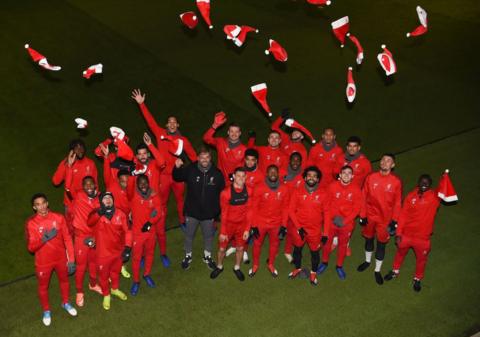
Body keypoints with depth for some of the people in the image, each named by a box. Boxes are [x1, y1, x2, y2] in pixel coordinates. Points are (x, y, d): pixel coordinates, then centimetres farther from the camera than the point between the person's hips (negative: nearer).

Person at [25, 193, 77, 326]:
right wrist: (44, 239, -35)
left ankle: (65, 303, 50)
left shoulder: (58, 218, -14)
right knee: (43, 286, 17)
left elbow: (67, 239, -7)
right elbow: (31, 247, -17)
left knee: (64, 281, 23)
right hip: (43, 262, -2)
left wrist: (71, 259, -5)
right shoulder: (31, 223, -19)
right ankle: (46, 311, 43)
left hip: (61, 258, 2)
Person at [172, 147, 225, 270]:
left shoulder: (217, 173, -10)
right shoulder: (190, 170, -12)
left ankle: (207, 256, 41)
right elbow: (177, 178, 3)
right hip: (192, 211, 0)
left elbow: (221, 193, -1)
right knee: (189, 235, 16)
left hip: (209, 212, 1)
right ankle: (188, 256, 39)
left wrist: (217, 211, -1)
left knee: (208, 236, 18)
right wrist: (177, 168, -20)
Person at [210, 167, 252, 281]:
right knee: (222, 248, 12)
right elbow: (224, 213, -13)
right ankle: (219, 267, 39)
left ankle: (237, 268, 41)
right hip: (228, 224, -2)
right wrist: (222, 232, -8)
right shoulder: (226, 192, -22)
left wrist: (247, 229, -4)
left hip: (241, 224, 2)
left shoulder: (248, 191, -12)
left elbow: (249, 211, -4)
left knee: (240, 248, 17)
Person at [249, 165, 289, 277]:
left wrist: (284, 225, -2)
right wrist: (254, 225, -9)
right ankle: (255, 265, 36)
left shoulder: (284, 189, -9)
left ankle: (271, 265, 39)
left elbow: (285, 207, -1)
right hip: (260, 223, -2)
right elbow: (254, 207, -9)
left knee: (274, 244, 17)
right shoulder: (259, 188, -14)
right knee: (257, 244, 14)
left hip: (276, 223, 2)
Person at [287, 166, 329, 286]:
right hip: (299, 229, 1)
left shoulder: (323, 194, -10)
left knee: (315, 252, 14)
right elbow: (291, 210, -5)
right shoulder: (297, 192, -10)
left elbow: (326, 213, -5)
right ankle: (297, 268, 47)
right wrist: (298, 227, -12)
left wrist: (326, 233, -6)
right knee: (297, 249, 20)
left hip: (316, 230, -1)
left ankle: (313, 273, 40)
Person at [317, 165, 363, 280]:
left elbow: (357, 208, -8)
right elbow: (327, 204, -4)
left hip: (347, 223, 0)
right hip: (331, 221, 0)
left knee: (343, 244, 15)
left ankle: (339, 266, 34)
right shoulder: (332, 186, -11)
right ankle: (324, 263, 35)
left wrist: (345, 221, -15)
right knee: (327, 242, 13)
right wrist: (334, 217, -13)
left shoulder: (356, 190, -11)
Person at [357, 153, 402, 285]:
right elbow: (364, 197, -4)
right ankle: (367, 261, 46)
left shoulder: (396, 182, -14)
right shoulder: (371, 177, -11)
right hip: (370, 216, 2)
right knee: (369, 239, 21)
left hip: (385, 219, -2)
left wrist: (394, 220, -7)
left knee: (381, 244, 9)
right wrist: (362, 215, -3)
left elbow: (397, 202, -7)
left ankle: (377, 270, 27)